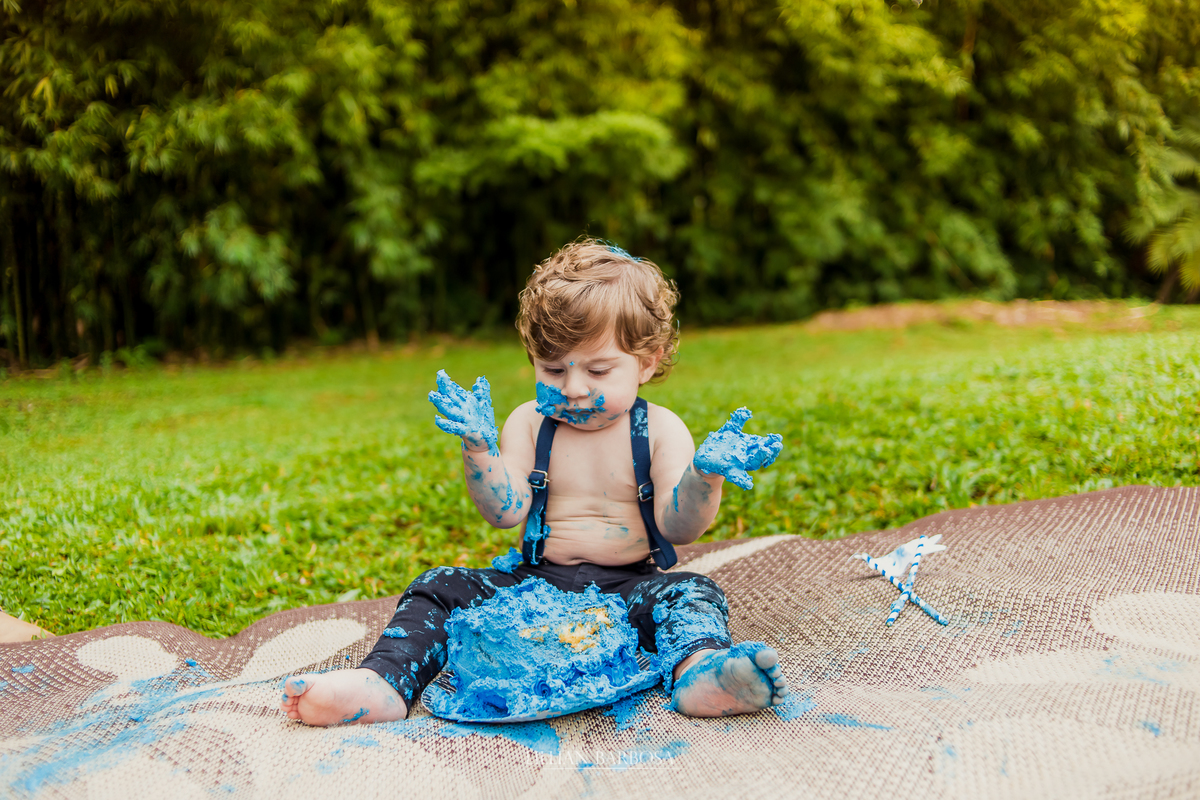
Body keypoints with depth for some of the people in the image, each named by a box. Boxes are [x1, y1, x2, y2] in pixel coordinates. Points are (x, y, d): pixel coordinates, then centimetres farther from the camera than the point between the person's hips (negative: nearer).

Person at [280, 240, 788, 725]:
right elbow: (506, 512, -7)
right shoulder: (529, 423, 4)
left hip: (629, 587, -2)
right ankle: (386, 681, -31)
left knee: (689, 594, -30)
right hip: (536, 581, 3)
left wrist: (704, 476, -32)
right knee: (441, 588, -11)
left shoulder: (660, 430, -3)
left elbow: (679, 527, -12)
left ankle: (696, 674, -58)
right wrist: (479, 449, -23)